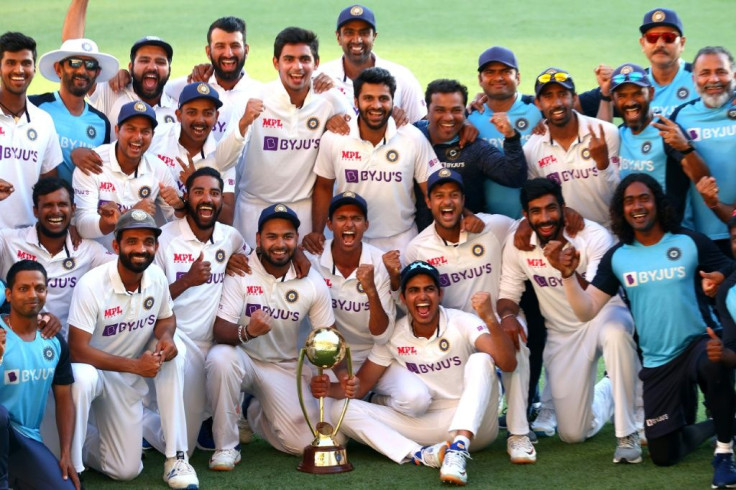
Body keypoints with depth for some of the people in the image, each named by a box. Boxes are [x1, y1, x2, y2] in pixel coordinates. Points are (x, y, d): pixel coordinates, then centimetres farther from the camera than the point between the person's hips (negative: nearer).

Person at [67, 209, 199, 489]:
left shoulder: (156, 277, -9)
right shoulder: (91, 285, -25)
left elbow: (165, 318, 10)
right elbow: (77, 350, -25)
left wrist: (166, 336, -16)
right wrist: (135, 365, -27)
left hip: (132, 375, 6)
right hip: (94, 369, -5)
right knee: (81, 378, -36)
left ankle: (175, 456, -9)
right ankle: (71, 465, -15)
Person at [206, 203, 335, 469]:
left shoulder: (312, 282, -5)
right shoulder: (240, 272, -15)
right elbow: (220, 329, -21)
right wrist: (246, 332, -45)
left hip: (284, 367, 3)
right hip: (243, 358, -3)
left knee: (305, 443, -13)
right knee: (220, 357, -39)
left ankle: (257, 415, 24)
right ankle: (225, 447, -20)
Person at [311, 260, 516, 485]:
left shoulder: (462, 323, -10)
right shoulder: (393, 336, 0)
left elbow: (507, 364, -24)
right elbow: (360, 385, 5)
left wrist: (489, 319, -41)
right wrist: (330, 389, -18)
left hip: (474, 424, -3)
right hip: (426, 423, 3)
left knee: (480, 360, -29)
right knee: (342, 410, -14)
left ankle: (459, 448, -45)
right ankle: (421, 454, -35)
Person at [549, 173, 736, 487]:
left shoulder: (690, 242, -6)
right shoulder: (616, 258, 1)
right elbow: (586, 311, -4)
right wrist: (568, 274, -19)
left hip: (698, 343, -4)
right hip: (657, 364, 4)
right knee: (664, 456, 8)